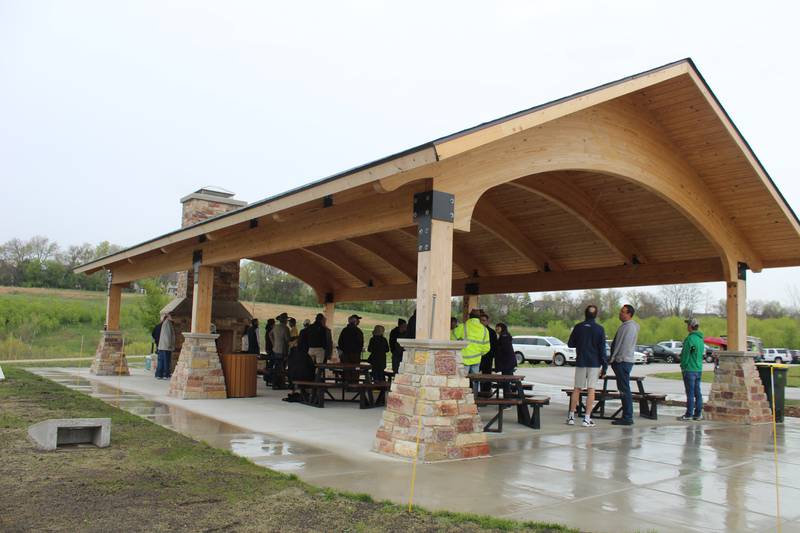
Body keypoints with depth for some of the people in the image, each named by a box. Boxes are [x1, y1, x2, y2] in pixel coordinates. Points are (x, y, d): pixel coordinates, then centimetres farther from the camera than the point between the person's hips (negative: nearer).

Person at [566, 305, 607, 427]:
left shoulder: (578, 327, -1)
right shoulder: (600, 329, -4)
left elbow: (570, 344, 5)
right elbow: (602, 348, -5)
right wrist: (604, 366, -1)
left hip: (580, 362, 1)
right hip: (594, 363, -1)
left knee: (577, 389, 9)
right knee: (591, 390, 1)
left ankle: (571, 416, 11)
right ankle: (587, 418, -1)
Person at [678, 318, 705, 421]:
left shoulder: (690, 339, -16)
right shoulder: (700, 339, 12)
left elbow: (685, 355, -15)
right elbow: (702, 353, 19)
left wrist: (683, 366, -6)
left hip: (690, 369, -8)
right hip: (699, 369, 8)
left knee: (690, 393, -5)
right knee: (697, 392, 10)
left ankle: (689, 414, -1)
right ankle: (698, 414, 13)